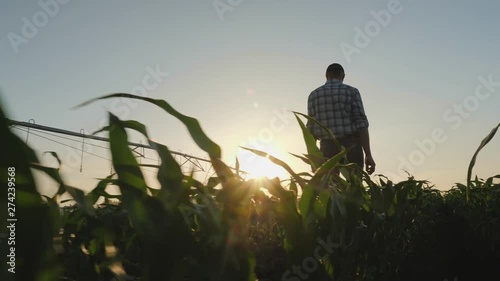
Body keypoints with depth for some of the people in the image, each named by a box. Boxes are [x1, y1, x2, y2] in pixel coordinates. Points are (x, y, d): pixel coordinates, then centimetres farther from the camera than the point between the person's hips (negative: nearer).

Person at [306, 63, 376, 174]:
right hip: (350, 147, -2)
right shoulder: (351, 92, 0)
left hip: (327, 148, 2)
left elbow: (311, 127, 7)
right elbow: (361, 124, -8)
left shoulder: (314, 95, 8)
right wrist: (368, 155, -8)